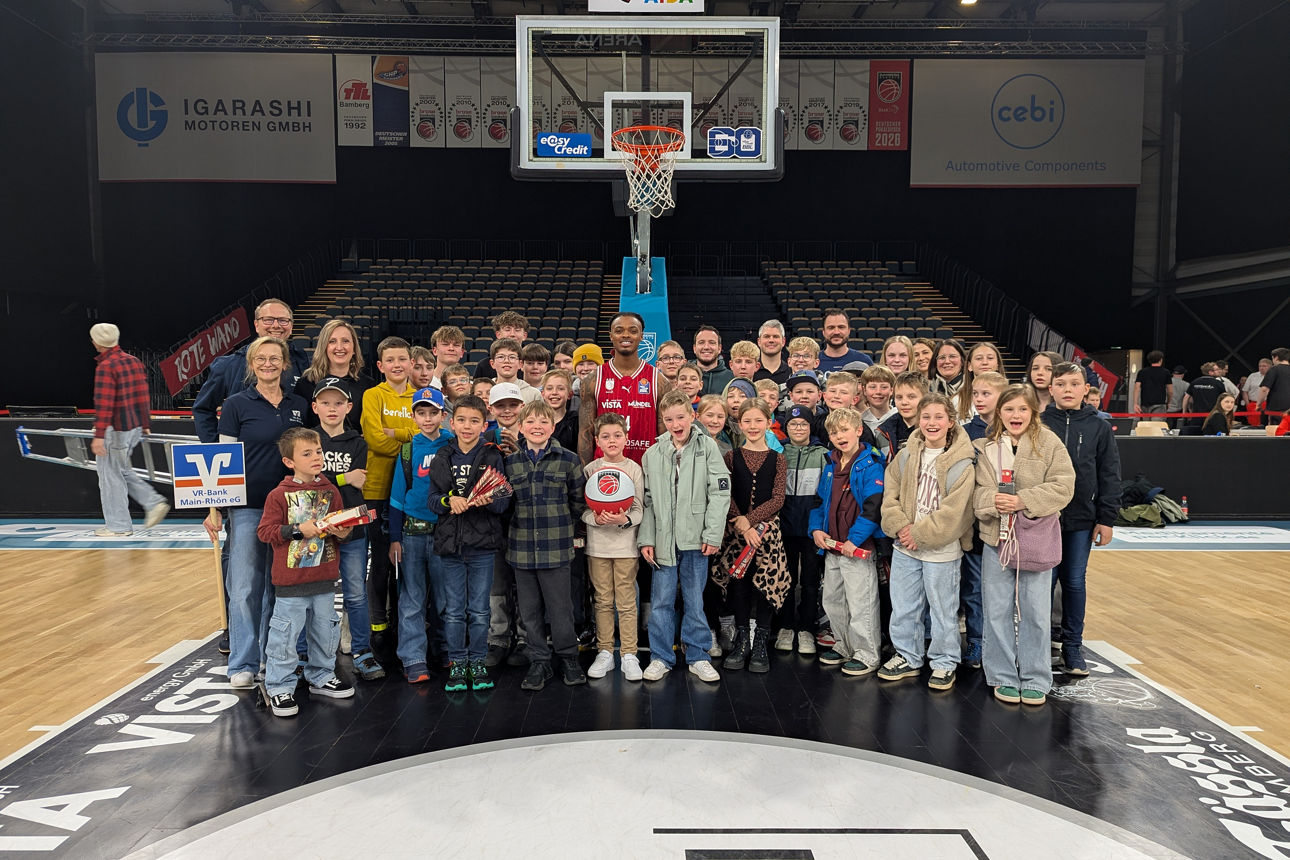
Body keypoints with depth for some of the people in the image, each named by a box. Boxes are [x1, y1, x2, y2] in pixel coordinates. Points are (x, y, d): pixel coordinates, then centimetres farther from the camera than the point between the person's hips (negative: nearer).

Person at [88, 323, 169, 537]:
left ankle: (118, 526, 9)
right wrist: (145, 424, 22)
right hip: (135, 427, 8)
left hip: (116, 429, -8)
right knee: (122, 470, 22)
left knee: (110, 474, 3)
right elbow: (143, 396, 14)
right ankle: (154, 502, 11)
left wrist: (99, 436, -22)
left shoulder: (106, 366, -16)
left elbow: (103, 404, -21)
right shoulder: (134, 361, 9)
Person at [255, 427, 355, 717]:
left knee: (325, 631, 16)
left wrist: (342, 532, -8)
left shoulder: (330, 491, 6)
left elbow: (340, 526, 15)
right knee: (285, 635, 1)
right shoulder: (279, 494, -8)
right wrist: (299, 530, -20)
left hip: (324, 578, 5)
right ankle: (279, 688, 15)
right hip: (291, 580, -5)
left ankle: (321, 677, 33)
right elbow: (265, 531, -10)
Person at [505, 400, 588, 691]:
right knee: (529, 610, 10)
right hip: (521, 547, 3)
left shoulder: (568, 460, -1)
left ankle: (569, 659, 25)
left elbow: (579, 500, 5)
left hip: (556, 547, -3)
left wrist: (559, 523, 3)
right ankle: (539, 663, 25)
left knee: (560, 608, 5)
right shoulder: (510, 463, 6)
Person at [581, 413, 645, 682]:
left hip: (626, 543, -1)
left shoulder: (634, 469, 0)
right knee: (603, 601, 9)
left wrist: (625, 519, -22)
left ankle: (629, 655, 11)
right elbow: (581, 508, 1)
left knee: (626, 602, 1)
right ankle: (604, 652, 20)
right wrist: (595, 518, -18)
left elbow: (639, 509, -2)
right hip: (597, 543, 1)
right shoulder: (590, 469, 3)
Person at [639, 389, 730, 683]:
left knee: (694, 600, 9)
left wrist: (713, 535, -9)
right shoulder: (653, 454, 5)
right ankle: (661, 657, 20)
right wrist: (646, 539, 0)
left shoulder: (707, 448, -1)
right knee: (661, 600, 7)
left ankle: (698, 656, 22)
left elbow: (720, 493, -4)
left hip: (695, 538, -2)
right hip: (663, 539, 2)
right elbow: (647, 500, 6)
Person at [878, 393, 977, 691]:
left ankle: (944, 663, 26)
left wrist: (920, 534, -15)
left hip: (941, 549, -4)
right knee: (903, 606, 14)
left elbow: (953, 510, -15)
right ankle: (907, 657, 31)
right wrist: (901, 526, -11)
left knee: (943, 609, 8)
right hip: (904, 546, 4)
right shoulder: (905, 457, 3)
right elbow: (890, 496, 4)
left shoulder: (962, 463, -10)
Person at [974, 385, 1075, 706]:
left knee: (1035, 612, 8)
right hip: (997, 538, 2)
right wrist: (993, 500, -21)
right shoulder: (986, 447, 4)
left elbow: (1063, 486, -10)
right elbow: (977, 490, 0)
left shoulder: (1049, 443, -3)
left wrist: (1023, 501, -19)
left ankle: (1036, 679, 22)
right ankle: (1004, 677, 22)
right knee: (998, 611, 8)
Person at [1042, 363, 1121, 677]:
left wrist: (1106, 519, -1)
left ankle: (1073, 646, 22)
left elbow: (1109, 476, 3)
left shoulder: (1099, 427, 2)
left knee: (1075, 582, 10)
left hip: (1082, 520, 1)